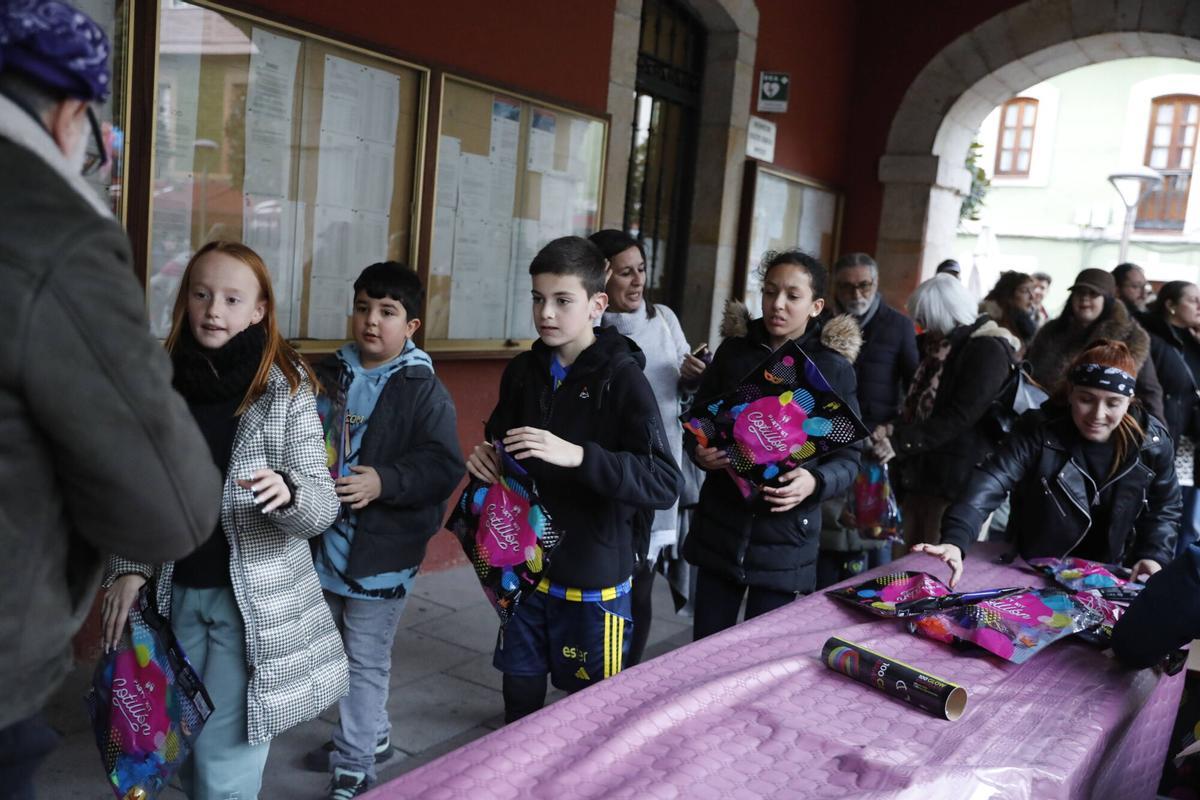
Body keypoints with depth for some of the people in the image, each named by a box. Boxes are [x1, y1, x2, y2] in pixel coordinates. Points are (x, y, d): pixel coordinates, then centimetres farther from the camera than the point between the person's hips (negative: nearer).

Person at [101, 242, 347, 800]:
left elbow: (323, 503, -12)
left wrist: (287, 492, -33)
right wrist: (128, 568, 0)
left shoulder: (287, 389, -9)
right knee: (186, 749, 15)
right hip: (178, 593, 4)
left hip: (256, 600, -4)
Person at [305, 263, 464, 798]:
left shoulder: (424, 390, -11)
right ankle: (373, 736, 42)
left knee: (366, 661, 5)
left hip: (382, 549, -6)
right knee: (338, 651, 22)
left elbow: (444, 467, -18)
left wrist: (383, 481, -30)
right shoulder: (329, 374, 5)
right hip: (326, 540, 7)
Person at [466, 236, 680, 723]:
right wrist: (486, 456, -5)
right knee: (520, 691, 19)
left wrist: (577, 455, -36)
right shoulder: (524, 371, 3)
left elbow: (665, 484, -25)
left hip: (593, 576, -5)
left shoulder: (622, 379, -16)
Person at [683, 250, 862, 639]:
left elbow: (848, 457, -1)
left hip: (785, 537, -2)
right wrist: (700, 451, -11)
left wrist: (814, 482, -22)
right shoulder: (733, 351, 4)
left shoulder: (834, 368, -3)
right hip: (720, 529, 2)